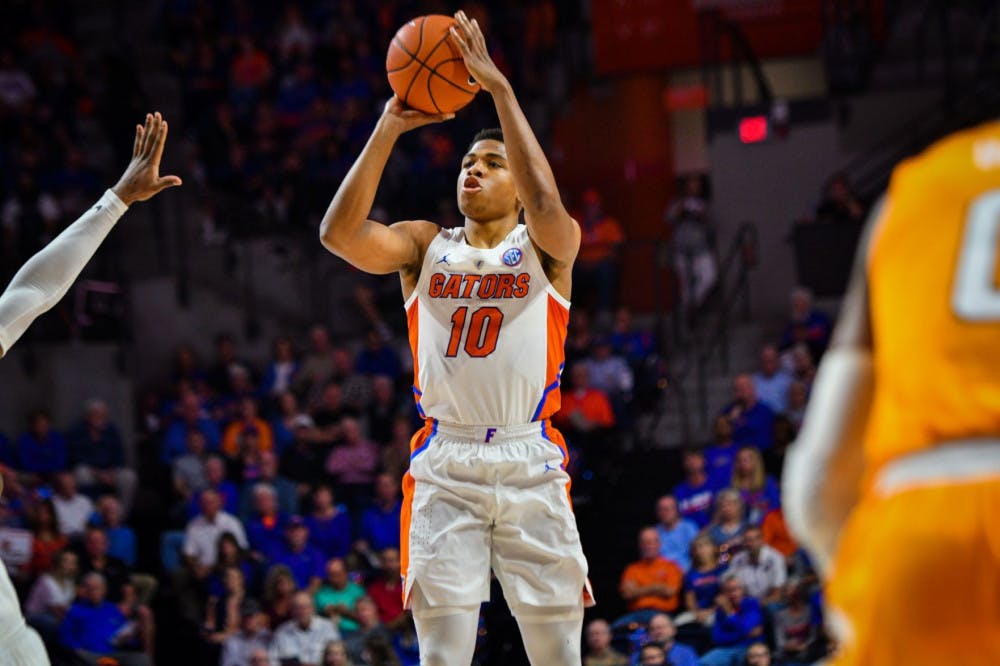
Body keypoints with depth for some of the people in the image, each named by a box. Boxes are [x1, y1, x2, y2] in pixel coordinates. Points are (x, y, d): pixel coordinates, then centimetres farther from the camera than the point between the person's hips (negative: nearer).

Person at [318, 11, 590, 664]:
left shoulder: (549, 247, 6)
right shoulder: (427, 245, 12)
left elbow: (547, 208, -19)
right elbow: (340, 232, -6)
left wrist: (500, 88, -21)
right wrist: (389, 128, -12)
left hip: (530, 463, -1)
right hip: (446, 466, 1)